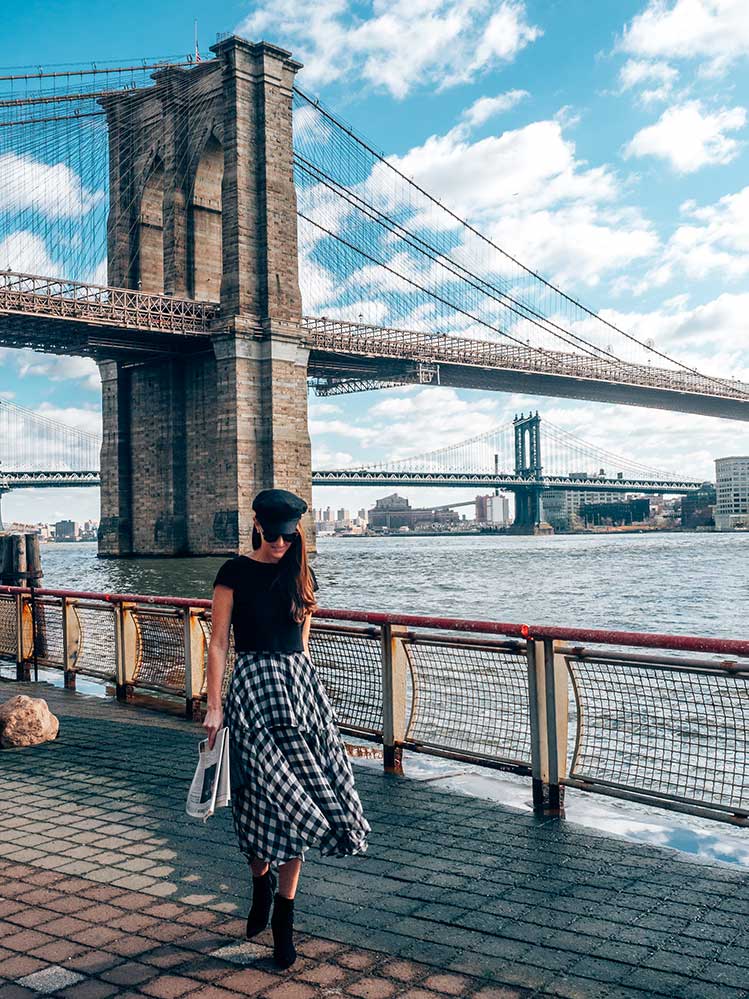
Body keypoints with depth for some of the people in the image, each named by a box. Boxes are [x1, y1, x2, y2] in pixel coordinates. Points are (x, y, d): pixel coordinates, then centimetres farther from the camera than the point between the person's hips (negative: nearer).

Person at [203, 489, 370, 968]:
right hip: (253, 686, -4)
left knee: (300, 800, 1)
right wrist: (214, 707, -8)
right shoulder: (236, 572, -3)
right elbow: (219, 643, -3)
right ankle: (261, 884, 27)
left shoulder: (302, 576, 10)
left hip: (301, 686, 4)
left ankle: (284, 920, 12)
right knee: (269, 797, -4)